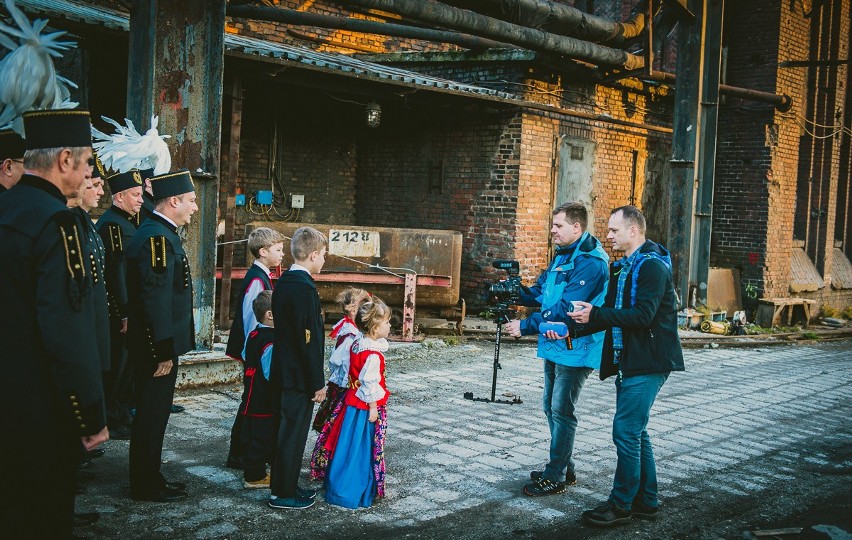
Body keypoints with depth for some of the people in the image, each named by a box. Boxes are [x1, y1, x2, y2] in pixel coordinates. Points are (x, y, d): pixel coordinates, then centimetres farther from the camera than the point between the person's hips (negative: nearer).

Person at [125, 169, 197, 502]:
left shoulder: (160, 234, 12)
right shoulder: (157, 238, -20)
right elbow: (155, 299, -24)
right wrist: (163, 352, -21)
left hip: (157, 346, 10)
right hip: (156, 348, -10)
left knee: (154, 414, 17)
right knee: (151, 416, 1)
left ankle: (150, 478, 28)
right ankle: (146, 487, 12)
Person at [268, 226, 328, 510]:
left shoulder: (283, 282, 8)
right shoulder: (305, 287, -21)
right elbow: (309, 340, -22)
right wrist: (318, 382, -16)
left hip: (283, 370, 10)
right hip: (300, 376, -10)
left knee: (284, 429, 17)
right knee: (294, 432, 0)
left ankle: (284, 484, 28)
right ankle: (283, 493, 9)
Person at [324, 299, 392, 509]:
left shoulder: (357, 345, 6)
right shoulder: (373, 354, -22)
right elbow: (369, 383, -23)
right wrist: (373, 407, -16)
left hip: (353, 402, 9)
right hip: (365, 407, -9)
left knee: (350, 446, 17)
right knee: (360, 449, 1)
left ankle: (338, 486, 28)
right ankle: (350, 494, 8)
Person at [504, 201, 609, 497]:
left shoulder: (590, 262, -18)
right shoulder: (562, 256, 13)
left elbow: (565, 309, -24)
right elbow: (540, 293, 16)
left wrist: (525, 326, -21)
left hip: (575, 349, -10)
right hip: (555, 345, 10)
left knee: (561, 411, -5)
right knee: (551, 407, 15)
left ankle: (555, 477, 4)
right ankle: (563, 469, 27)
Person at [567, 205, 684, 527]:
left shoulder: (653, 267, -14)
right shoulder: (621, 268, 16)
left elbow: (642, 316, -24)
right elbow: (612, 314, 15)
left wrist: (595, 313, -24)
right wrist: (574, 329, 3)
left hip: (647, 364, -10)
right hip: (627, 361, 10)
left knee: (626, 431, -7)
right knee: (635, 432, 14)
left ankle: (620, 505, 3)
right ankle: (646, 501, 24)